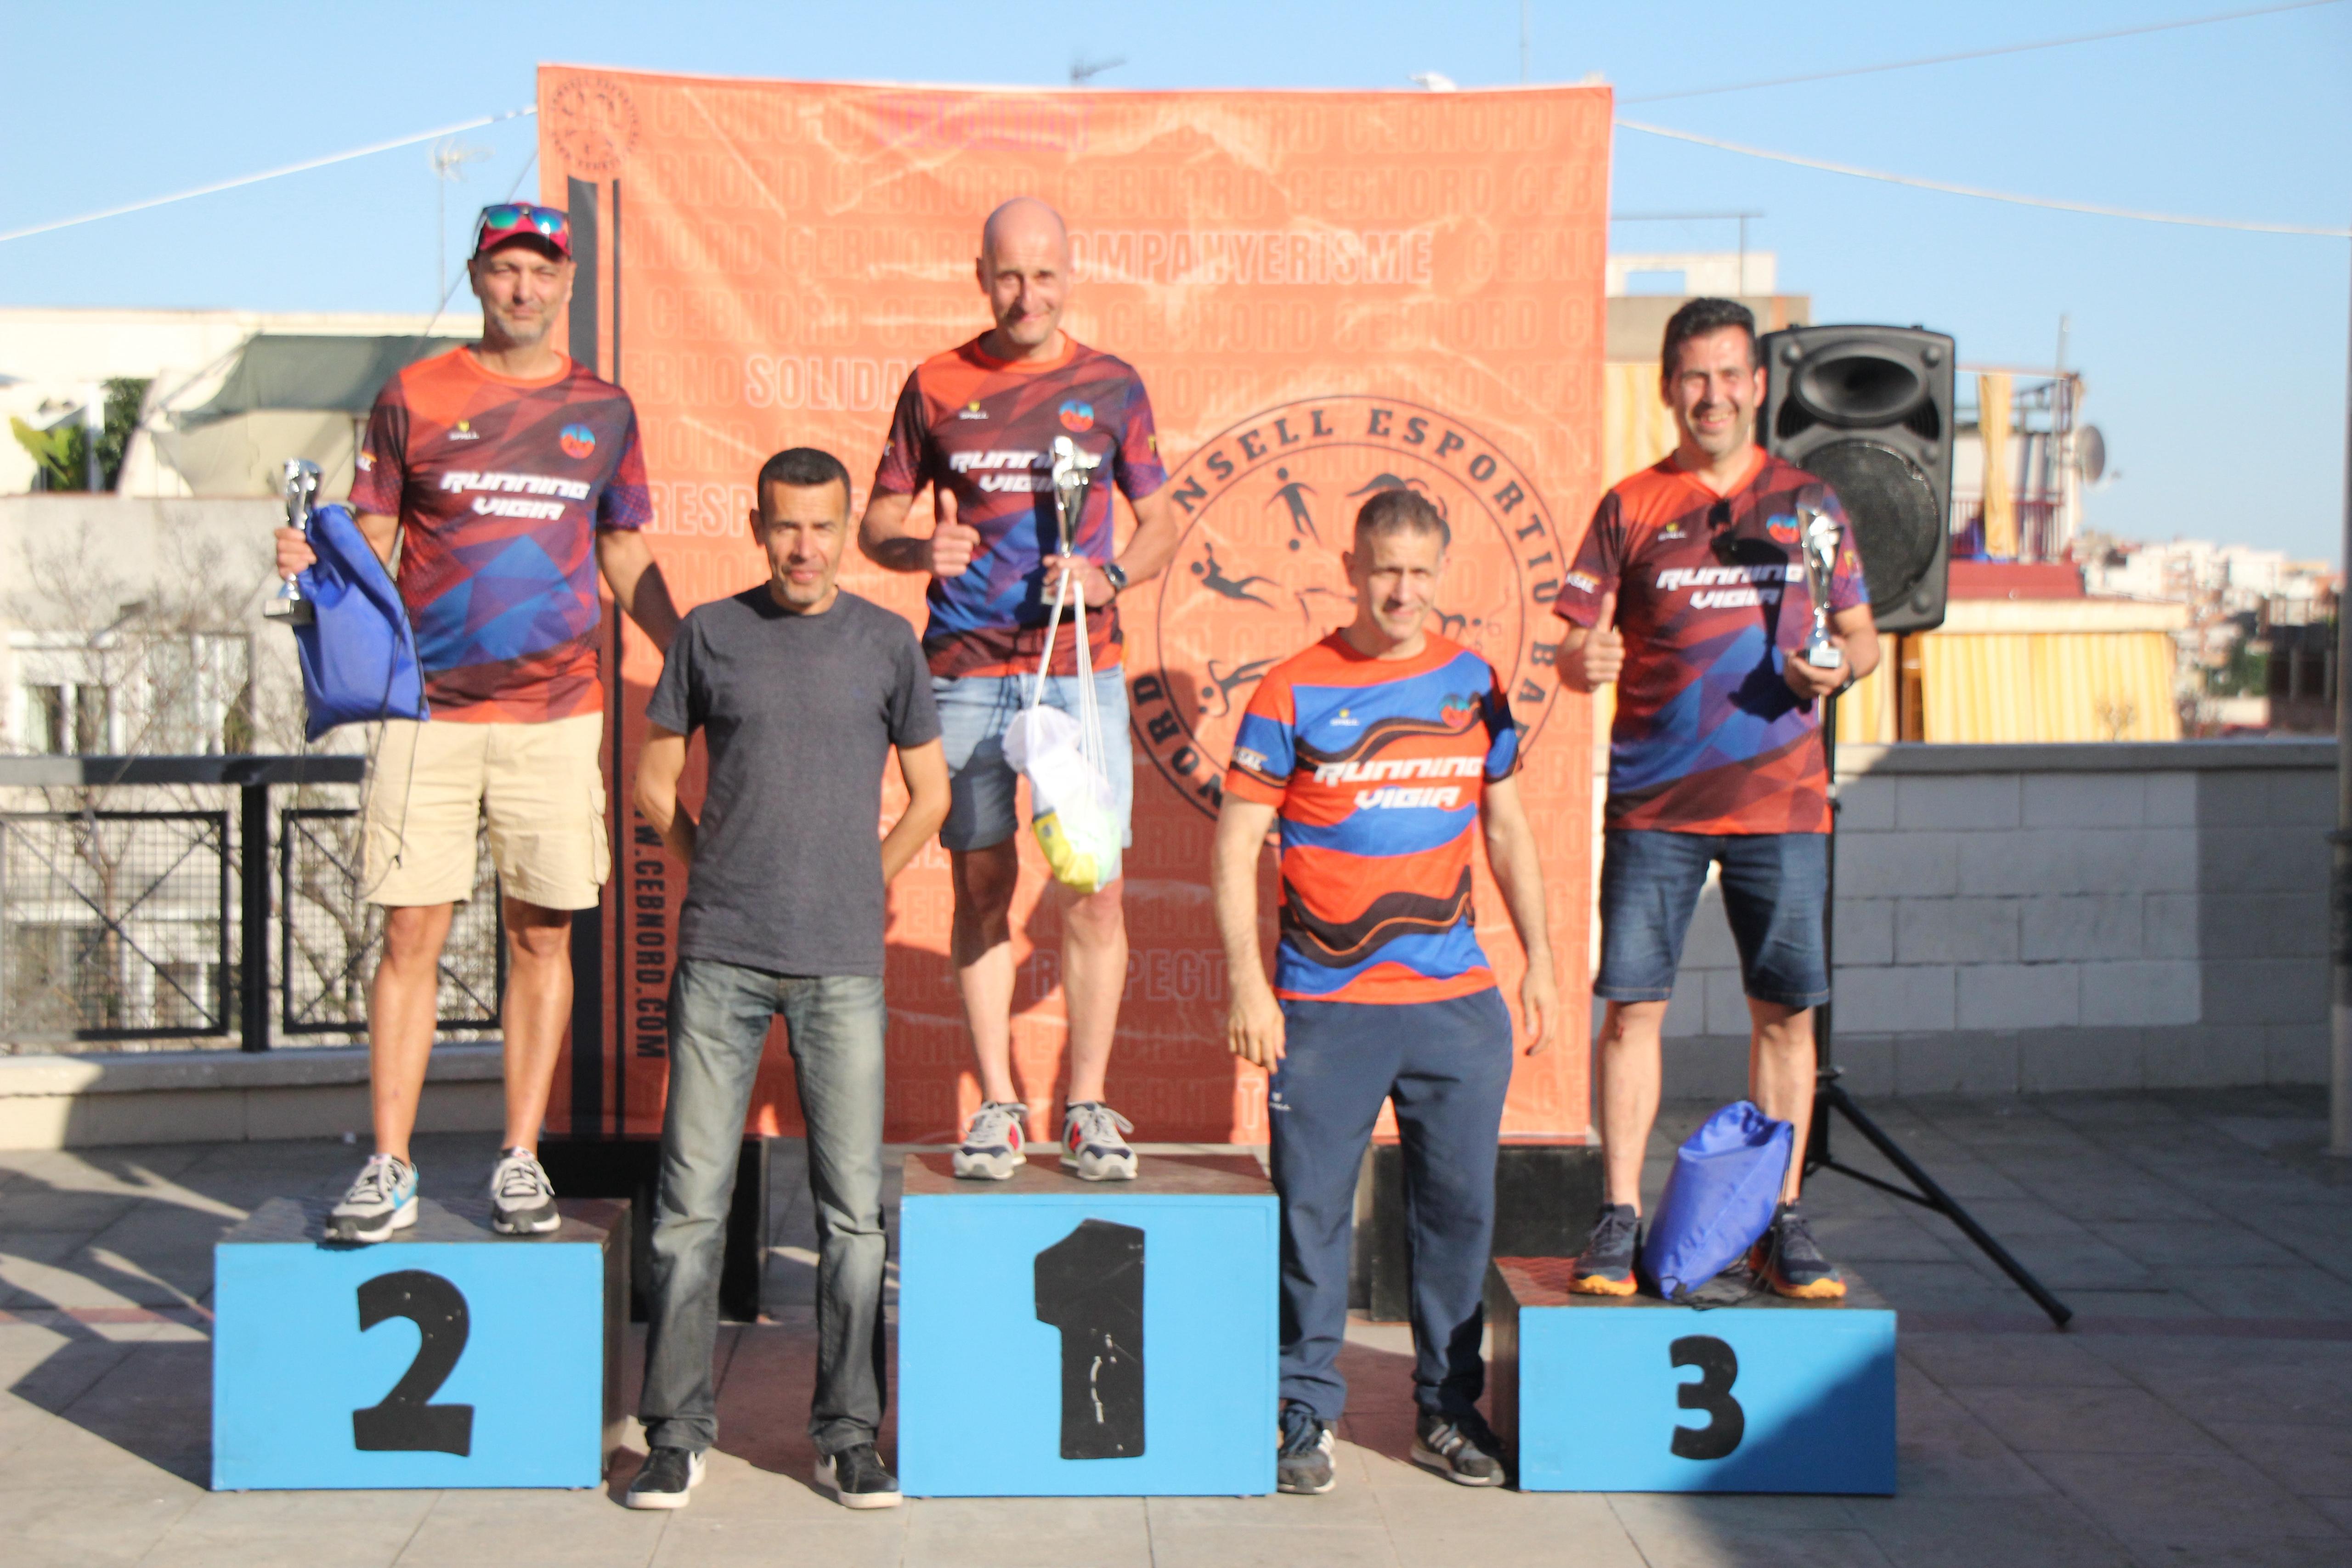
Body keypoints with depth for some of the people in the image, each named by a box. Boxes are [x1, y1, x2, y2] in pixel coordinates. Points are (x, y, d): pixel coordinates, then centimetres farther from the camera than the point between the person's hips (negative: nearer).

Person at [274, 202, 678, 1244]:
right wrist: (312, 561, -13)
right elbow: (370, 544, 7)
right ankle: (389, 1169, 4)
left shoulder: (601, 410, 10)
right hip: (432, 709, -1)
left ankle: (520, 1159, 12)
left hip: (557, 714, 1)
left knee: (542, 934, 3)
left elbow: (627, 559, 17)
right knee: (411, 933, -2)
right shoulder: (413, 399, 5)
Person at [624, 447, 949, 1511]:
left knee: (852, 1208, 1)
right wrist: (723, 878, 10)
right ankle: (677, 1431, 11)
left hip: (841, 964, 0)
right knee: (692, 1201, 1)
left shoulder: (886, 643, 7)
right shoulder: (711, 634, 6)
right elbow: (656, 781, 14)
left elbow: (929, 795, 15)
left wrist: (860, 887, 11)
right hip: (720, 959, 0)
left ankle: (847, 1434, 12)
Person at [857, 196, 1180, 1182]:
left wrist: (1109, 576, -9)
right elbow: (876, 524, 12)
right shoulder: (936, 387, 7)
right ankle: (997, 1103, 14)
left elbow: (1160, 527, 11)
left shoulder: (1111, 387, 7)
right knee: (981, 887, 4)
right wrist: (921, 549, -10)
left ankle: (1088, 1103, 9)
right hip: (965, 673, 0)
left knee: (1094, 893, -3)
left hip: (1082, 670, 0)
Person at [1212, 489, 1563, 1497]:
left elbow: (1507, 827, 18)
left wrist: (1540, 960, 14)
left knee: (1459, 1204, 6)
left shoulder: (1473, 684, 9)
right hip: (1325, 1003, -3)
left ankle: (1449, 1411, 19)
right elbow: (1236, 845, -1)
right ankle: (1306, 1412, 12)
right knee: (1312, 1208, 0)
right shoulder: (1293, 693, -2)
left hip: (1457, 1000, 3)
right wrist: (1246, 982, -8)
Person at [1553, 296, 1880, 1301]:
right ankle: (1619, 1221, 6)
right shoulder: (1630, 509, 6)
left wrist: (1841, 666, -8)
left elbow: (1861, 635, 14)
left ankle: (1781, 1223, 12)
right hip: (1654, 801, -1)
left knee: (1785, 1010, 2)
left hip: (1780, 798, 1)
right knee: (1633, 1005, -2)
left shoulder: (1807, 503, 9)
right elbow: (1576, 655, 3)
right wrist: (1585, 661, -19)